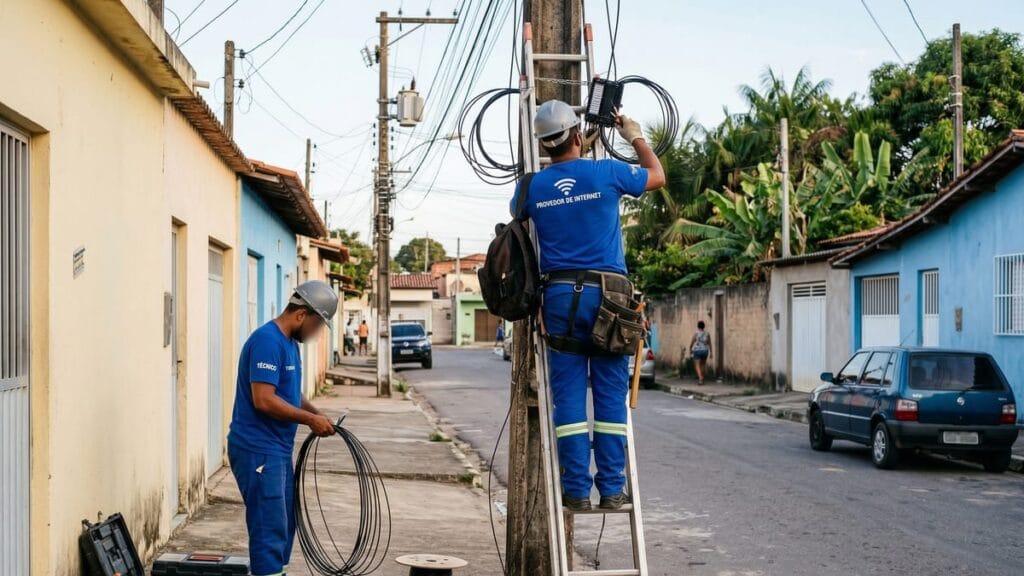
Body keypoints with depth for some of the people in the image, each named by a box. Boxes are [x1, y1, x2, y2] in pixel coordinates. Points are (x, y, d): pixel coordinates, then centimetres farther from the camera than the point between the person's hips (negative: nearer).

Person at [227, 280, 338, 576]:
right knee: (270, 530, -8)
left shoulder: (289, 342, 13)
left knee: (284, 528, 16)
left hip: (278, 451, 10)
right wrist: (310, 419, -16)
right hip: (258, 451, -10)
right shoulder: (267, 341, -18)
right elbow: (264, 400, -25)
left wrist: (316, 413, 7)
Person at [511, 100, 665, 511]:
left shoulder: (532, 187, 3)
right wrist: (635, 137, 30)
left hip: (560, 295, 1)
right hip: (608, 293, -1)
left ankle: (577, 490, 2)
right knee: (610, 394, 3)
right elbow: (657, 176, 17)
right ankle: (612, 489, 4)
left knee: (569, 395, 3)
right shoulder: (607, 173, -2)